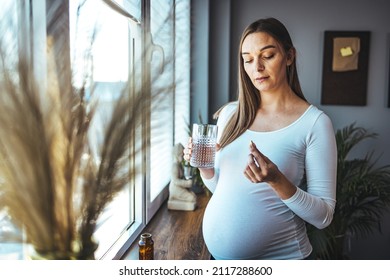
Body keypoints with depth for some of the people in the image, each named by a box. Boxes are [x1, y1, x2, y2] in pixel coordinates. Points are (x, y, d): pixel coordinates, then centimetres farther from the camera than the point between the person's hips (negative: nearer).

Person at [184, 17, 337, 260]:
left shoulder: (315, 122, -13)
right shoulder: (230, 113, -1)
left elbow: (323, 216, -13)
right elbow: (221, 187, 8)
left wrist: (277, 180, -27)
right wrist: (204, 165, -10)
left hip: (279, 257, -3)